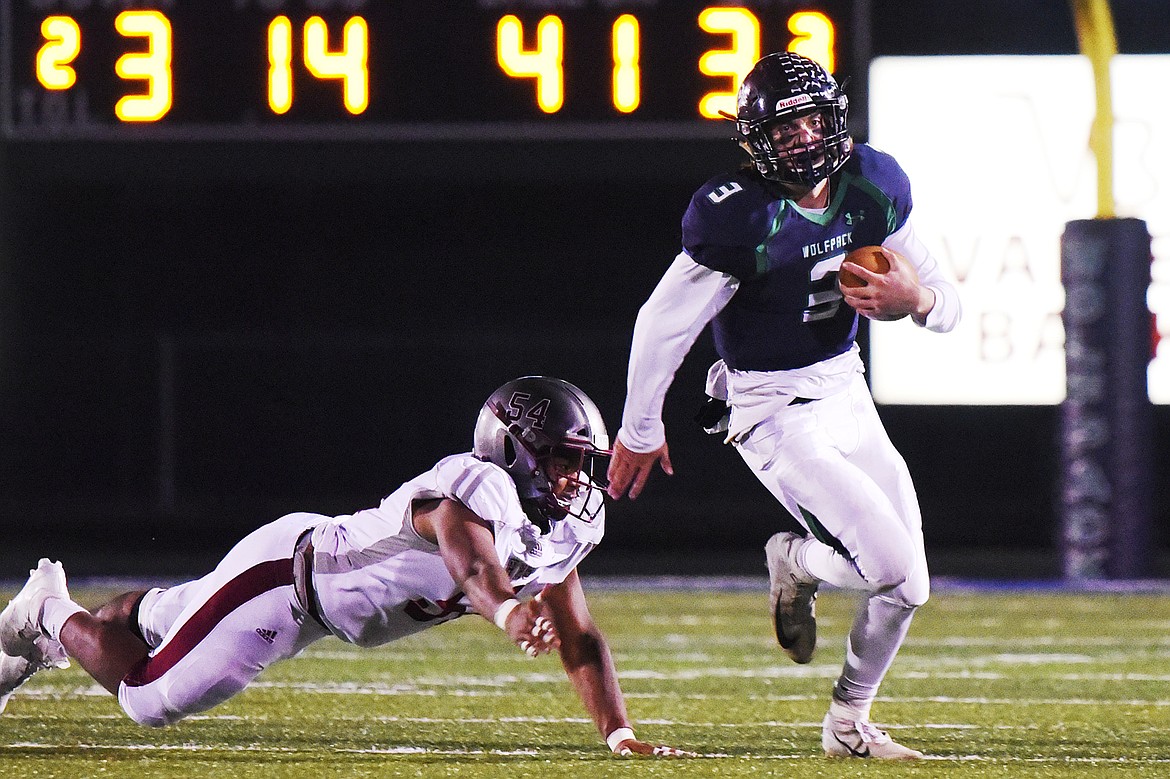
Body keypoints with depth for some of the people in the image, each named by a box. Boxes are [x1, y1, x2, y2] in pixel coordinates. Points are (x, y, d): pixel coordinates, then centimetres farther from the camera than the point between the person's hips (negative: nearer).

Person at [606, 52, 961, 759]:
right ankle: (796, 562, 16)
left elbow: (947, 306, 5)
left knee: (908, 589, 7)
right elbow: (662, 326, -13)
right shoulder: (739, 219, -23)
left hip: (846, 394, 7)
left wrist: (914, 298, -20)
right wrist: (639, 432, -3)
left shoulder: (872, 188, -4)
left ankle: (849, 725, 29)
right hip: (776, 412, -7)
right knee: (891, 567, -17)